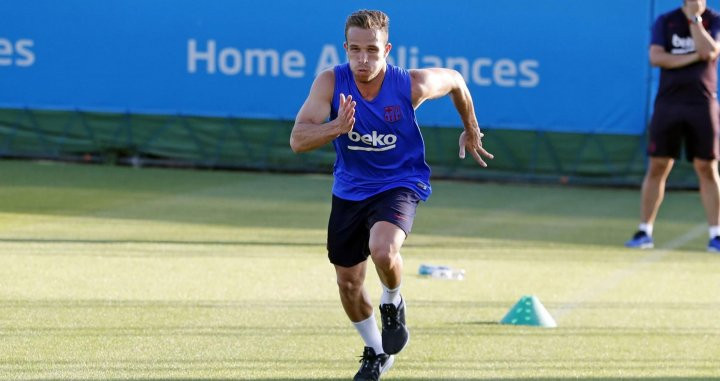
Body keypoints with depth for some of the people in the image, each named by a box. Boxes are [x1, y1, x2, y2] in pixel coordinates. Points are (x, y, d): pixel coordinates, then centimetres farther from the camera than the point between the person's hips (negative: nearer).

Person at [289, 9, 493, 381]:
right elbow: (298, 140, -26)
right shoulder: (331, 82, -18)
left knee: (383, 250, -32)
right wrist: (337, 127, -46)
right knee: (348, 282, 11)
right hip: (349, 190, 3)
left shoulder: (411, 85, -20)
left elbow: (455, 80, 2)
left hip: (399, 185, -3)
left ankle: (393, 305, 2)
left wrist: (471, 130, 17)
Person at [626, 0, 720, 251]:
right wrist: (692, 57, -13)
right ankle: (644, 232, 5)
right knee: (657, 167, 0)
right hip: (668, 102, 1)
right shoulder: (665, 21, 6)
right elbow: (656, 57, -7)